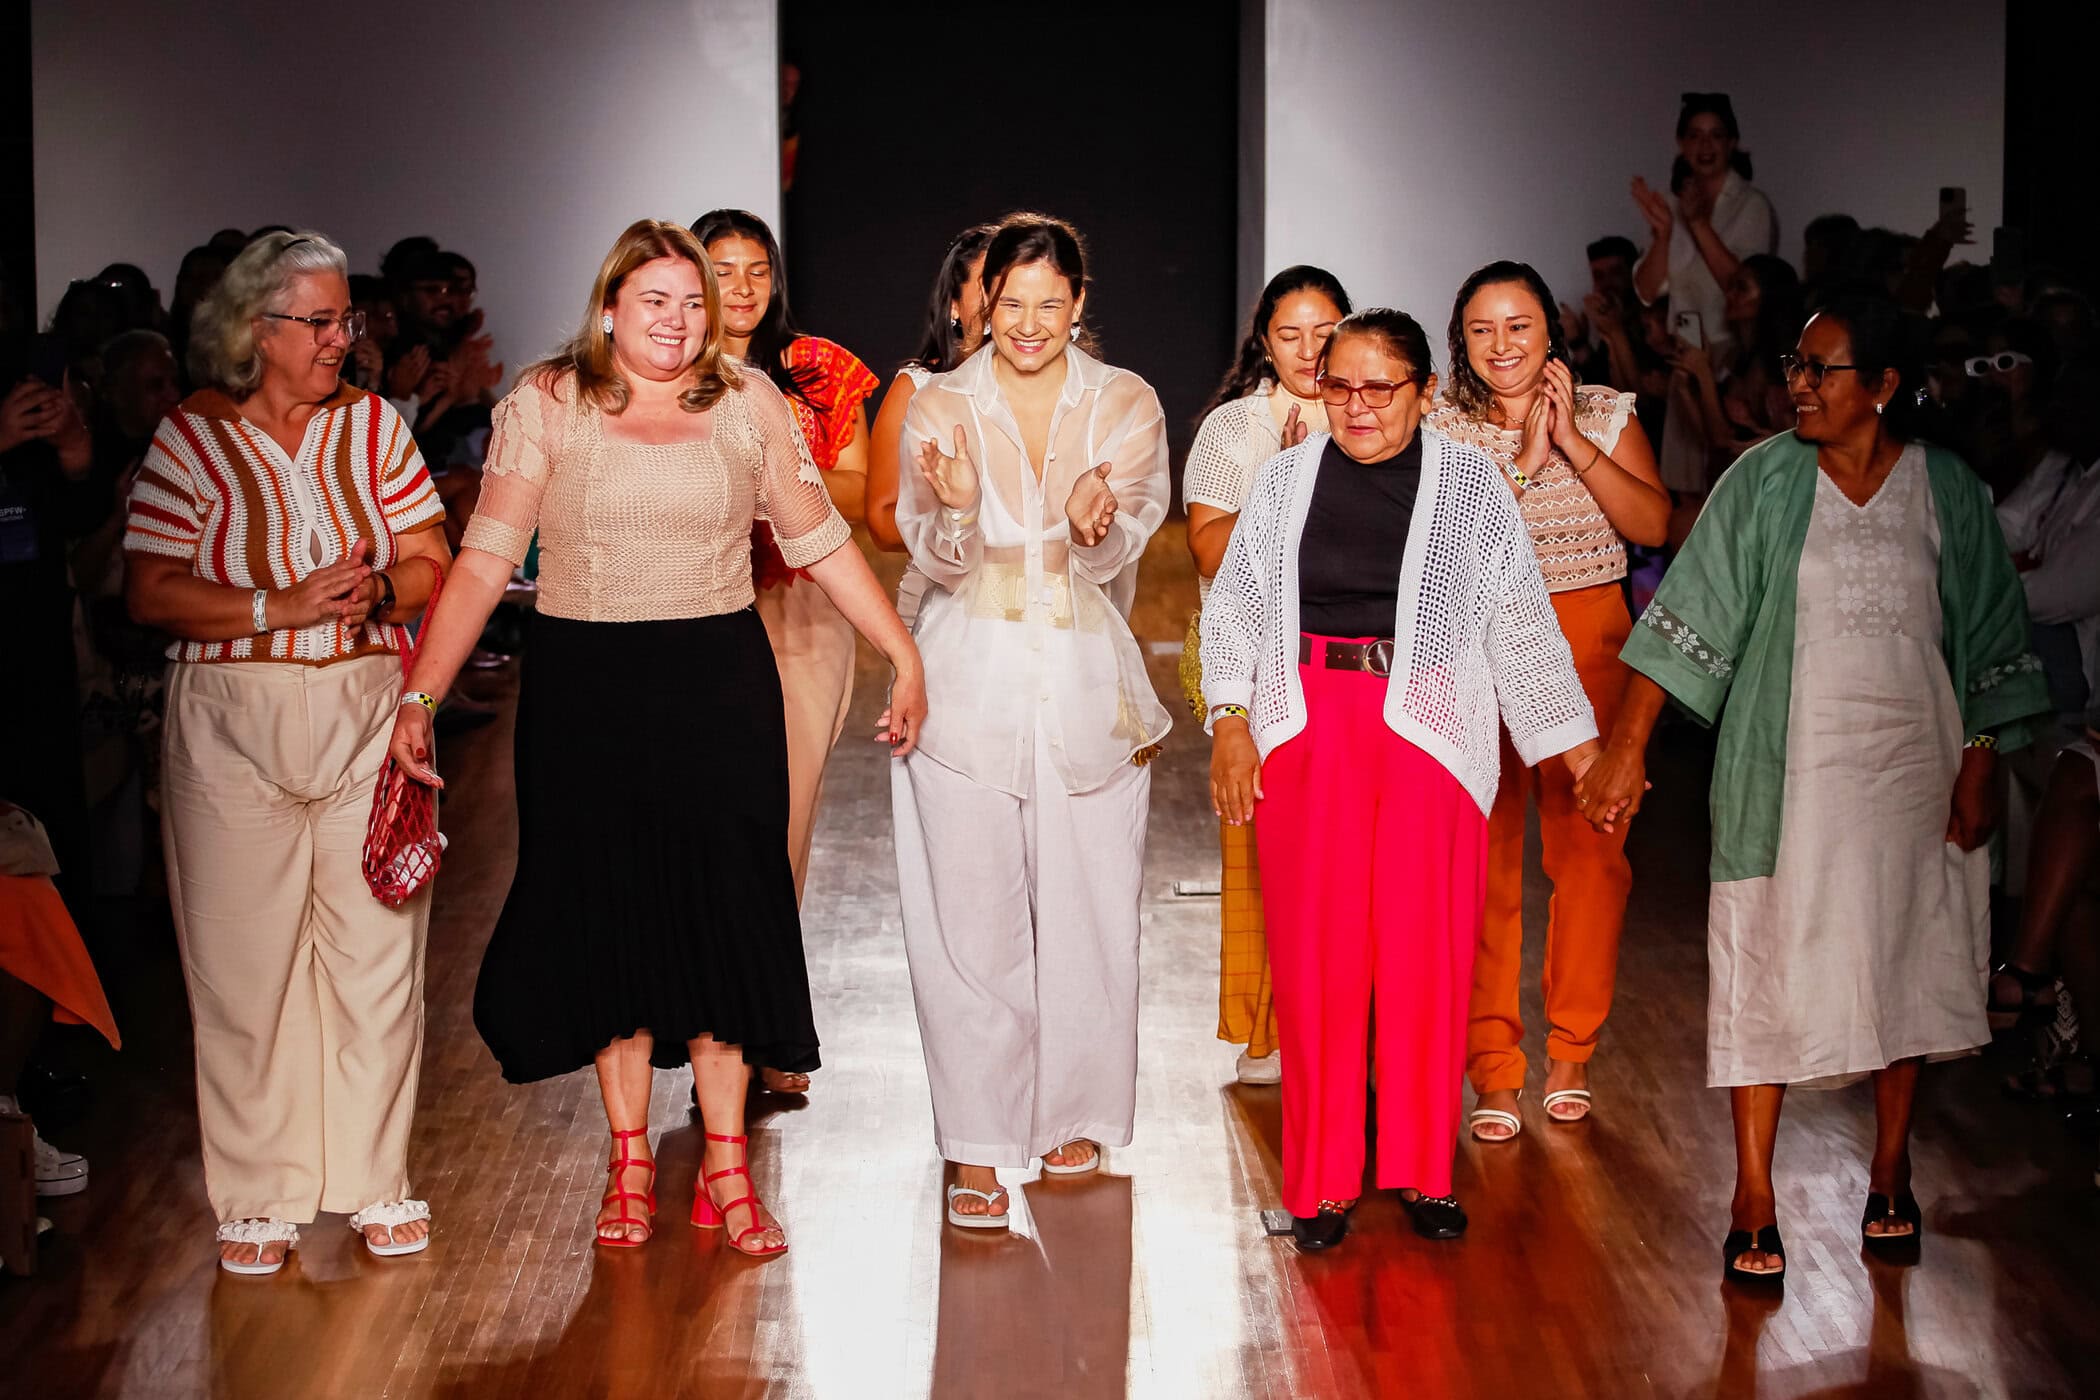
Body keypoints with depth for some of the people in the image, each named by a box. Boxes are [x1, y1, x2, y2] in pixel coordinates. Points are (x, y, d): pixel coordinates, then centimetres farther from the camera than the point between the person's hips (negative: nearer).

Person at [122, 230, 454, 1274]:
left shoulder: (373, 426, 7)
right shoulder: (191, 439, -2)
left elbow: (432, 565, 6)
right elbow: (149, 594, -7)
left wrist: (377, 590, -15)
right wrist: (283, 608, -16)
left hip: (368, 714, 3)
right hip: (232, 727, -2)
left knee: (378, 951, 3)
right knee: (244, 963, 0)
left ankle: (374, 1180, 16)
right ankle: (259, 1196, 12)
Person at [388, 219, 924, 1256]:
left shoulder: (748, 403, 4)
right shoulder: (546, 404, 0)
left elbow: (823, 543, 9)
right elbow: (484, 558, -5)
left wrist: (905, 657, 7)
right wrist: (420, 694, -11)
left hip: (719, 686, 1)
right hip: (583, 692, 0)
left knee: (722, 910, 2)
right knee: (604, 914, 5)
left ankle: (726, 1166, 13)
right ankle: (630, 1161, 18)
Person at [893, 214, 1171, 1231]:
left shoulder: (1126, 405, 3)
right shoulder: (940, 406, 2)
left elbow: (1116, 557, -3)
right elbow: (941, 563, -2)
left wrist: (1093, 524, -26)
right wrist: (959, 508, -24)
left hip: (1084, 682, 1)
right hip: (970, 679, -1)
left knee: (1085, 908, 5)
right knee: (970, 918, -3)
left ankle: (1074, 1112, 24)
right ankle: (977, 1145, 4)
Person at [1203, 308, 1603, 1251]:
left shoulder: (1471, 484, 4)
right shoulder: (1287, 481, 9)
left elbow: (1521, 624, 7)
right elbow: (1233, 607, 13)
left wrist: (1578, 749, 5)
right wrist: (1230, 726, 3)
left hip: (1430, 736, -1)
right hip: (1306, 734, 1)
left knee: (1425, 952, 0)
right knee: (1316, 953, 0)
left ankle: (1424, 1171, 15)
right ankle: (1322, 1180, 11)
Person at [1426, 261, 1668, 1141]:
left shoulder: (1607, 415, 6)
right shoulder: (1440, 429, 2)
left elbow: (1653, 525, -7)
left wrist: (1574, 441, -12)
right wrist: (1523, 461, -16)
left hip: (1589, 647, 1)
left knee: (1589, 850, 1)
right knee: (1481, 860, -4)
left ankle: (1572, 1053, 16)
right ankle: (1494, 1069, 4)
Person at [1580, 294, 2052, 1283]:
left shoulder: (1948, 493, -1)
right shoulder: (1765, 480, -4)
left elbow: (1988, 643, 5)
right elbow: (1691, 611, -7)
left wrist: (1978, 771, 0)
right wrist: (1627, 744, -13)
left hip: (1913, 766, 2)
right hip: (1788, 767, -1)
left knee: (1905, 964, 9)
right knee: (1768, 967, -2)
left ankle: (1889, 1176, 26)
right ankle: (1754, 1199, 6)